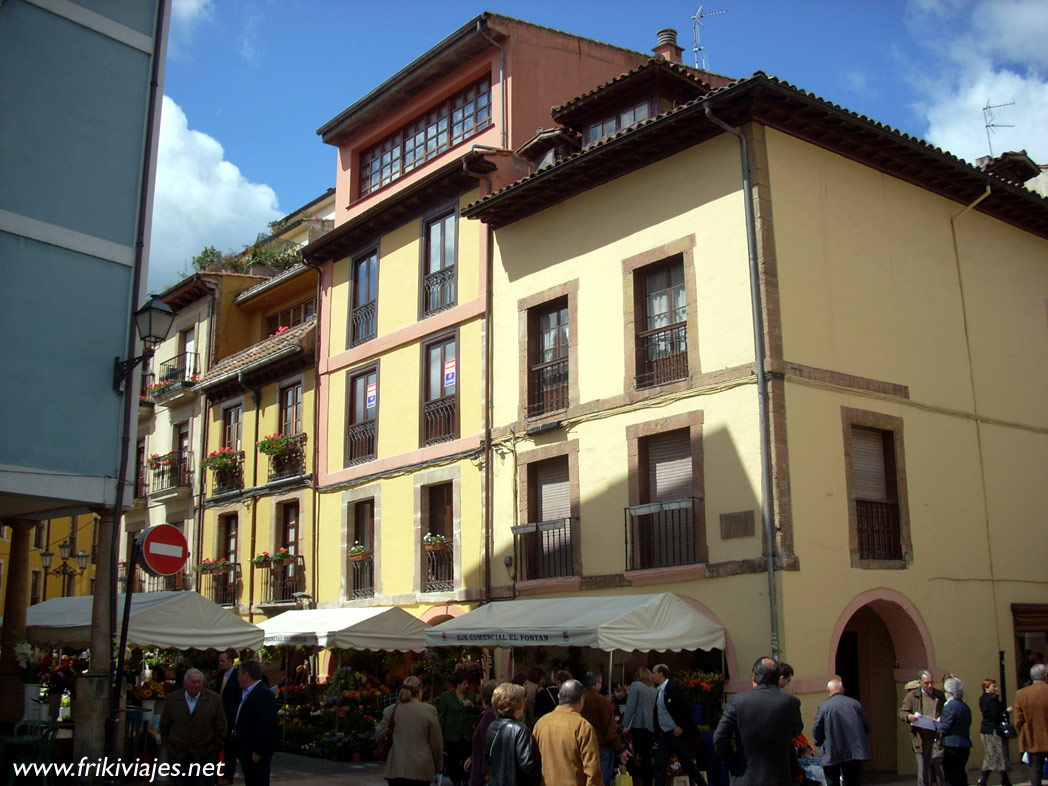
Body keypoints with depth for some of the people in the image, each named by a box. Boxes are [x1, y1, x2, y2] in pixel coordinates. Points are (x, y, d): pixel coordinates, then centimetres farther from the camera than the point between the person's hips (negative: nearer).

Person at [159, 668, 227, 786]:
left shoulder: (213, 699, -3)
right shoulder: (173, 698, 2)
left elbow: (220, 726, 1)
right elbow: (164, 725, 10)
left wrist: (217, 746, 0)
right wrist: (167, 744, 6)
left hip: (204, 755, -2)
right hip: (178, 754, 2)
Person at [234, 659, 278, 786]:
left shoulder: (264, 694, -20)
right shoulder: (246, 693, 13)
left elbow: (266, 724, -25)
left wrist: (258, 751, -24)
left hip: (256, 752, -10)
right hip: (247, 751, 10)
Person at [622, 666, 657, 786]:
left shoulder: (635, 685, -2)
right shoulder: (653, 689, 16)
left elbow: (630, 706, -10)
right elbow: (655, 708, 16)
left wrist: (625, 725, -10)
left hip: (638, 725, -6)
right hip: (651, 726, 6)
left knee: (639, 756, -3)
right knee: (647, 756, 8)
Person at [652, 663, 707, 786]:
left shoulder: (674, 688, -14)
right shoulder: (659, 691, 10)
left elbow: (687, 708, -18)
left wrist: (681, 727, -18)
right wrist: (657, 730, 10)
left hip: (677, 734, -8)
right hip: (664, 734, 8)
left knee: (687, 764, 3)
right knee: (659, 764, -1)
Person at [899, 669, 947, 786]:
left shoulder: (940, 695, 11)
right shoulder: (912, 696, 5)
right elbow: (901, 713, 5)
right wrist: (908, 716, -18)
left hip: (938, 737, 1)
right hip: (920, 739, -1)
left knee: (941, 769, 0)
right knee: (923, 770, 1)